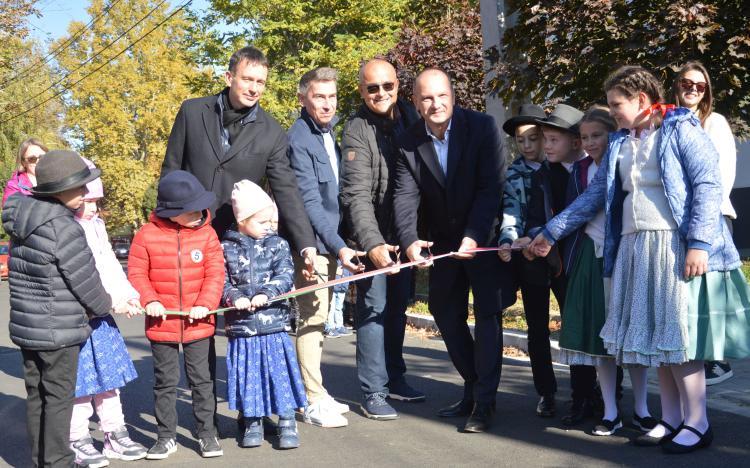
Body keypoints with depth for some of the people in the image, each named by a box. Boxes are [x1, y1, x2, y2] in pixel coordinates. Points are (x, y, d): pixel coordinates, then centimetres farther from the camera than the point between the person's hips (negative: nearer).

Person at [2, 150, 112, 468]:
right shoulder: (64, 229, -22)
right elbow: (85, 280, -14)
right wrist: (104, 305, 7)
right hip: (58, 331, -8)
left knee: (36, 394, 15)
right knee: (59, 397, 3)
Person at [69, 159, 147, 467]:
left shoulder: (96, 225, 12)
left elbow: (109, 265, 13)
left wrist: (128, 295, -1)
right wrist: (111, 301, -21)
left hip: (101, 315, 8)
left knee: (108, 374, 14)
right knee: (80, 378, 0)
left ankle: (115, 435, 25)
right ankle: (78, 441, 14)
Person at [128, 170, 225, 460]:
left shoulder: (206, 234, -2)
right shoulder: (147, 235, -6)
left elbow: (215, 273, -2)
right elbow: (136, 272, -1)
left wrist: (205, 303, -14)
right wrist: (149, 299, -14)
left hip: (198, 323, 1)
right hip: (161, 323, -1)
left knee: (202, 379, 8)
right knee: (165, 381, 9)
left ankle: (207, 433, 20)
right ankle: (166, 436, 20)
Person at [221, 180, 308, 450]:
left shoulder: (277, 244, 5)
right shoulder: (226, 248, 3)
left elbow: (285, 276, -3)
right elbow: (220, 282, 1)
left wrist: (266, 293, -18)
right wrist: (234, 298, -18)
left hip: (274, 324, 0)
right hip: (241, 327, 0)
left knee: (281, 371, 1)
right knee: (247, 375, 7)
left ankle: (287, 424, 13)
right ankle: (253, 423, 22)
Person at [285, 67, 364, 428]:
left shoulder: (328, 132, 13)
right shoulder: (298, 139, -14)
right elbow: (309, 202, -19)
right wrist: (339, 247, -22)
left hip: (329, 242, 9)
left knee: (319, 317, 14)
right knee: (312, 317, -7)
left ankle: (315, 392, 23)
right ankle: (313, 402, -1)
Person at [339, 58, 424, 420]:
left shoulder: (408, 116, 4)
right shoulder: (356, 132, -14)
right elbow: (356, 195, -22)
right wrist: (373, 244, -34)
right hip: (370, 234, -6)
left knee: (398, 304, 14)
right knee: (373, 306, -5)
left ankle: (394, 378, 29)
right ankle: (373, 393, 3)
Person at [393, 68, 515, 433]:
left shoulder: (482, 127, -15)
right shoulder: (408, 143, -6)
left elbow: (491, 188, -18)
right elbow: (405, 196, -14)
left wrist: (474, 236, -27)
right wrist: (409, 240, -31)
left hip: (485, 236, -4)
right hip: (443, 242, 4)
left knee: (488, 315, -5)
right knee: (446, 317, 11)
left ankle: (484, 403, 2)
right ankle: (473, 388, 29)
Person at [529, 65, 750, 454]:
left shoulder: (680, 130, -3)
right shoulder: (620, 144, 18)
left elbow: (707, 185, -10)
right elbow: (595, 194, 21)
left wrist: (699, 243, -19)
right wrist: (551, 232, 19)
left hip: (676, 247, -7)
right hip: (635, 247, 7)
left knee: (678, 333, -8)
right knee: (653, 336, 7)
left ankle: (697, 424, 1)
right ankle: (671, 421, 15)